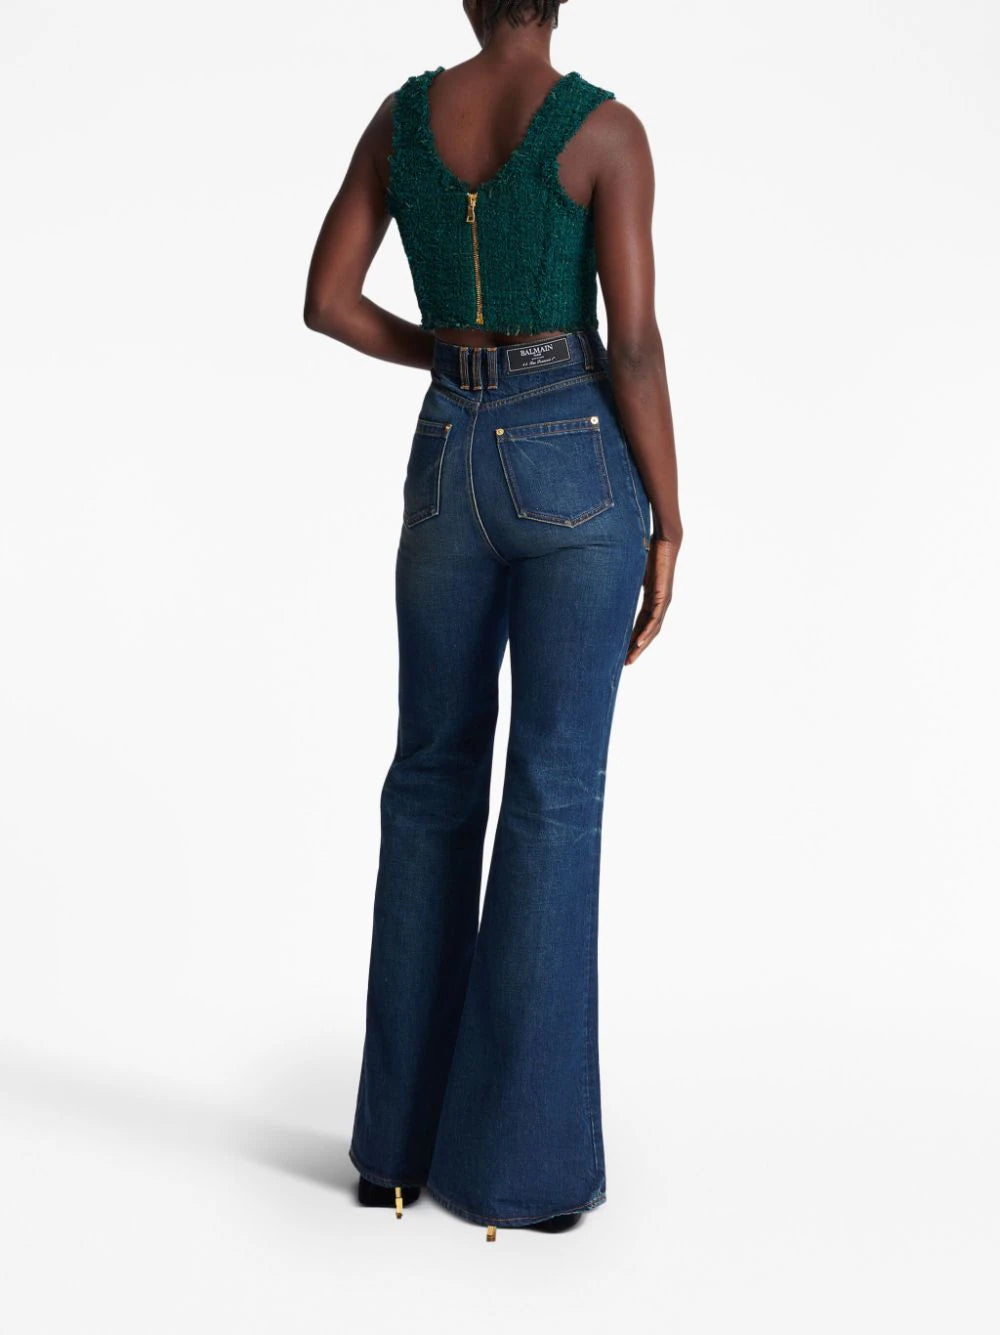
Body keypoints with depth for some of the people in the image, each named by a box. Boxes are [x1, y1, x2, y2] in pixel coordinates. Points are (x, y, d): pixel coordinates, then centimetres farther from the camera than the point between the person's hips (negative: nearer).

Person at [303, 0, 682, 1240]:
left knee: (432, 780, 12)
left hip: (452, 463, 4)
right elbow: (635, 348, -12)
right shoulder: (607, 129, -7)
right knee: (554, 793, 0)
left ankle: (400, 1135, 16)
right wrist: (668, 527, -4)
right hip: (580, 461, -3)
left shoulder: (401, 114, 6)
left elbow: (325, 300, 8)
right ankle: (518, 1159, 5)